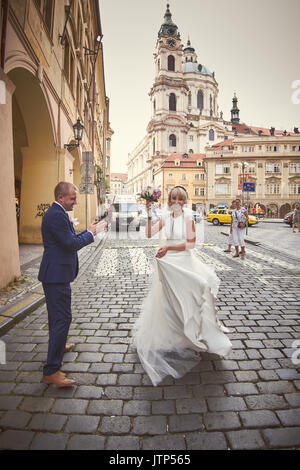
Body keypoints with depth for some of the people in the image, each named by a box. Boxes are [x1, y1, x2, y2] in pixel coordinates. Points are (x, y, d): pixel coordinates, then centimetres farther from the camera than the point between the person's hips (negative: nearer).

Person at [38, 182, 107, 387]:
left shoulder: (57, 213, 13)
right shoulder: (56, 216, -20)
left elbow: (69, 239, 16)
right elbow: (71, 244, -23)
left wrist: (88, 231, 5)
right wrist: (91, 233, -10)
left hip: (55, 273, 11)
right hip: (57, 274, -11)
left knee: (57, 315, 27)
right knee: (62, 318, -9)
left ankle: (58, 346, 49)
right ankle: (51, 371, -2)